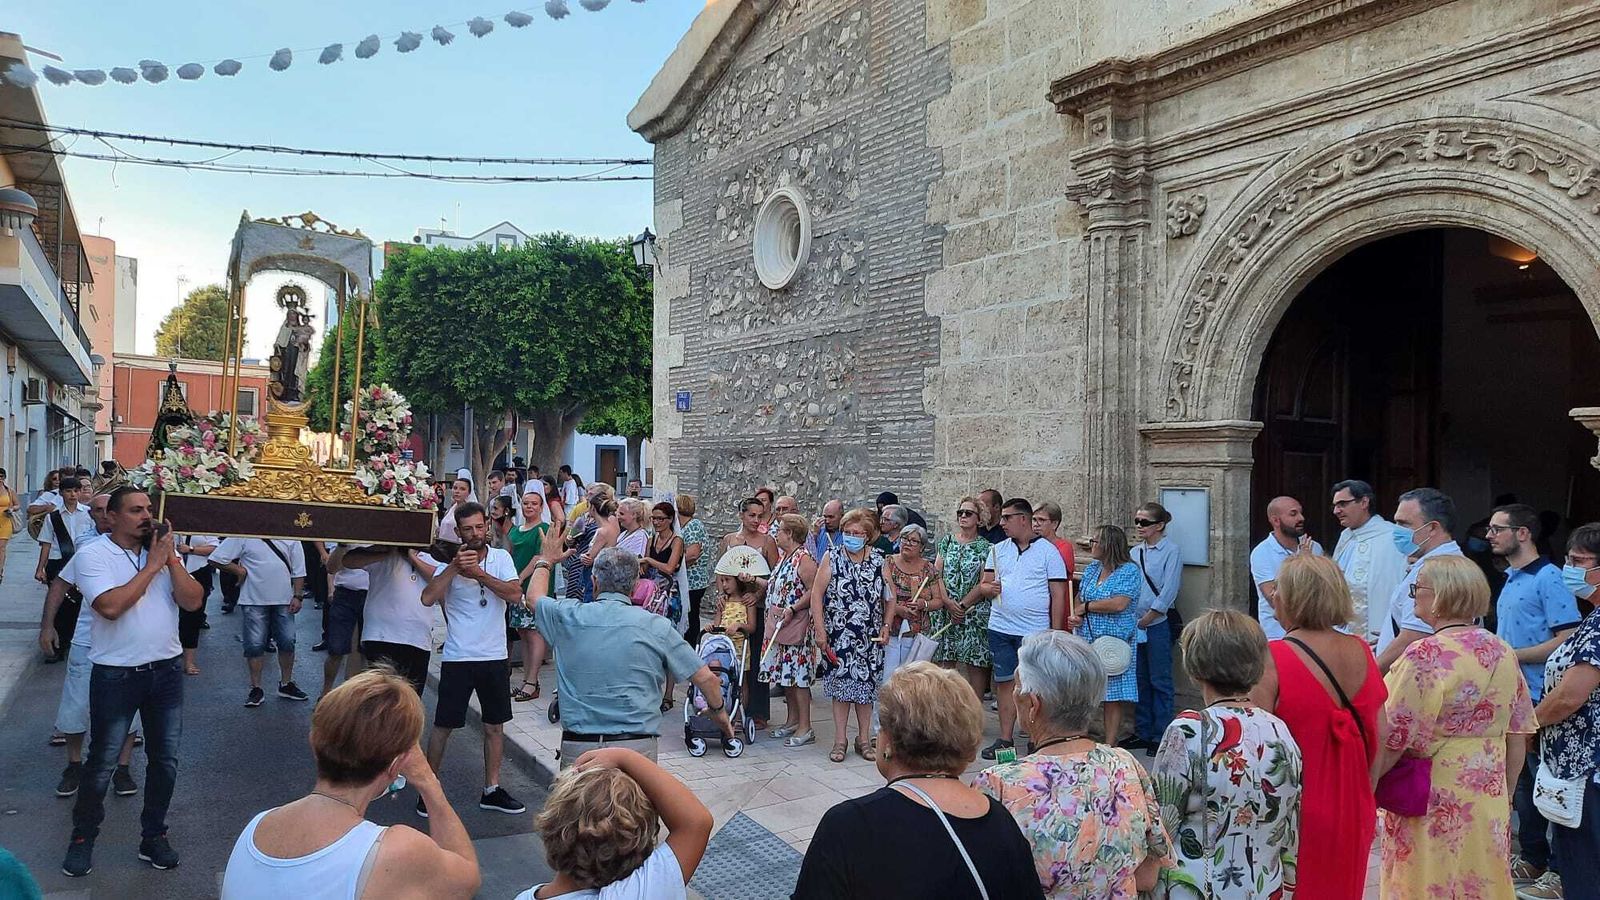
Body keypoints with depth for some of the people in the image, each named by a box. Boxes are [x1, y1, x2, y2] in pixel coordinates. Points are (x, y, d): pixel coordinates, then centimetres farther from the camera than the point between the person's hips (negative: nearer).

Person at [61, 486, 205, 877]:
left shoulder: (165, 552, 3)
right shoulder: (92, 554, -9)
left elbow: (193, 601, -7)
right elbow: (110, 606, -24)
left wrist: (170, 558, -13)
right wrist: (151, 565, -19)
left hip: (167, 669, 4)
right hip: (116, 674, -4)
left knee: (165, 759, 11)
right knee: (102, 762, 7)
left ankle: (153, 836, 26)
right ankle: (83, 837, 28)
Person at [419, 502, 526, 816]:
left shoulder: (501, 558, -1)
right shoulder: (450, 562, -6)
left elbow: (515, 593, -16)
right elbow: (428, 598, -20)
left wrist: (479, 573, -23)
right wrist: (454, 566, -27)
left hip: (495, 657, 3)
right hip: (458, 657, -2)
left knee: (495, 725, 12)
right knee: (443, 726, 6)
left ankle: (491, 790, 25)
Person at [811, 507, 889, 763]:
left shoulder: (879, 560, 3)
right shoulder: (831, 557, -2)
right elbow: (816, 593, -5)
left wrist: (886, 627, -1)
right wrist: (819, 629, -11)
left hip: (869, 636, 2)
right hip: (838, 634, -2)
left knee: (866, 683, 6)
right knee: (841, 684, 2)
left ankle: (863, 739, 19)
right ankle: (840, 740, 13)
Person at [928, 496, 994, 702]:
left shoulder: (985, 547, 0)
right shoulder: (946, 541, 9)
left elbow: (983, 584, -6)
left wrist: (962, 605, -12)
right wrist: (948, 603, -9)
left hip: (974, 613, -3)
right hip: (945, 611, 3)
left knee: (975, 663, -1)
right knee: (946, 662, 6)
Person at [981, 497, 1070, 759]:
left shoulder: (1048, 551, -2)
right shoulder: (997, 550, 11)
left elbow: (1058, 594, -3)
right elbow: (985, 585, 15)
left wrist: (1055, 632, -7)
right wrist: (989, 588, -10)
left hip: (1034, 630, -4)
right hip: (1001, 628, 4)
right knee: (1005, 682, 7)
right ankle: (1005, 739, 16)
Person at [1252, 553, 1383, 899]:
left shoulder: (1272, 660, -21)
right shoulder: (1362, 653, -1)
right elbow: (1380, 741, 8)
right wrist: (1360, 790, 20)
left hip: (1292, 812, -6)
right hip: (1351, 816, 6)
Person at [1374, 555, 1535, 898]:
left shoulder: (1426, 655, -20)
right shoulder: (1503, 652, 2)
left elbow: (1393, 739, -20)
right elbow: (1518, 735, 9)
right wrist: (1504, 798, 20)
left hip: (1436, 807, -7)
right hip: (1489, 809, 7)